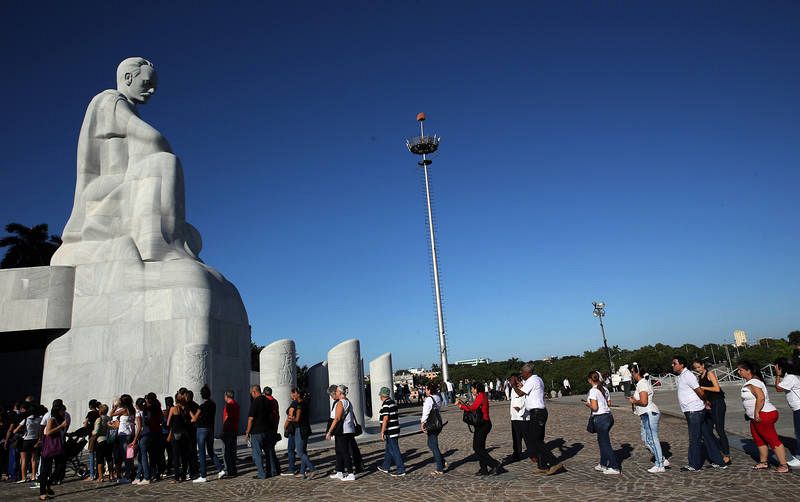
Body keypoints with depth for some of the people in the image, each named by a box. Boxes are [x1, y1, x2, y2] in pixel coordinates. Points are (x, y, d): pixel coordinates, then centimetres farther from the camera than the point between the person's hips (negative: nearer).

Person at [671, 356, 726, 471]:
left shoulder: (688, 376, -17)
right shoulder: (680, 377, 13)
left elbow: (699, 391, -14)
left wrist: (705, 402, 1)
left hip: (694, 411, -10)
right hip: (691, 411, 10)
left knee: (694, 438, 0)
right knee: (707, 436, 14)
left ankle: (695, 465, 9)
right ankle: (719, 462, 21)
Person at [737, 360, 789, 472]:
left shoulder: (752, 383, -20)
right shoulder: (749, 381, 13)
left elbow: (761, 398, -31)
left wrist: (756, 413, -25)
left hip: (763, 415, -11)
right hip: (757, 417, 11)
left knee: (773, 440, -3)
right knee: (758, 440, 18)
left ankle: (784, 465, 4)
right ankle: (763, 463, 28)